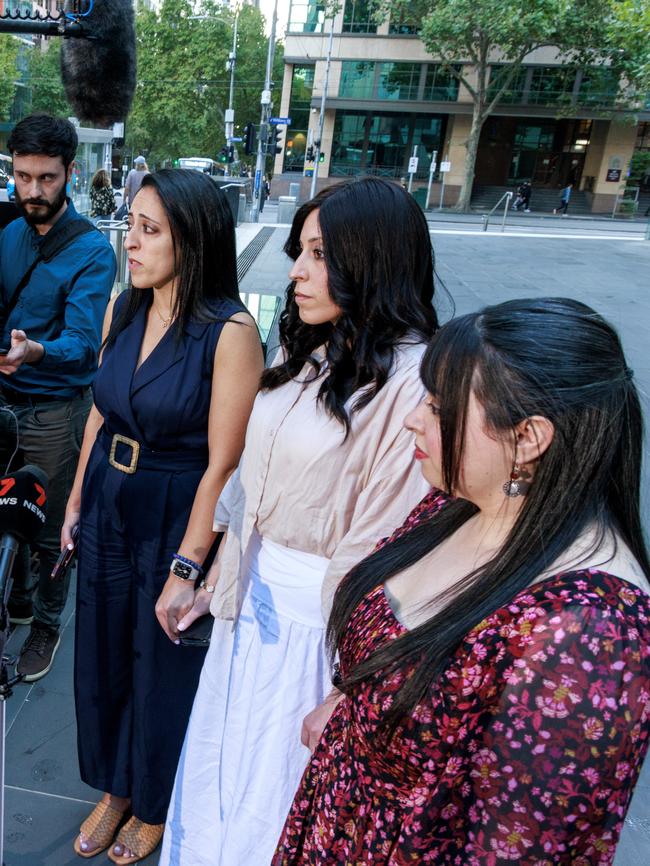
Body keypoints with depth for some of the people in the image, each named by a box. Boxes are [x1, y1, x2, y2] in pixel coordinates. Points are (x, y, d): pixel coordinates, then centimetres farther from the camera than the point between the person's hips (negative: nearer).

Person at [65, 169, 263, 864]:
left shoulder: (230, 331, -21)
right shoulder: (122, 309, 0)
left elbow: (222, 464, -20)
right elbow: (100, 414, 9)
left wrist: (186, 568, -18)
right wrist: (76, 502, 11)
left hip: (176, 519, -6)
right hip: (108, 509, 6)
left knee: (163, 670, 15)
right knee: (103, 658, 21)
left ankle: (155, 806, 45)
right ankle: (114, 788, 50)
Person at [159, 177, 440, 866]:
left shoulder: (410, 382, -24)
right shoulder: (303, 350, 2)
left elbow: (385, 539, -22)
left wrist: (340, 691, -15)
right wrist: (221, 567, 14)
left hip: (320, 611, -7)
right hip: (255, 590, 7)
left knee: (283, 775, 18)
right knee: (226, 751, 27)